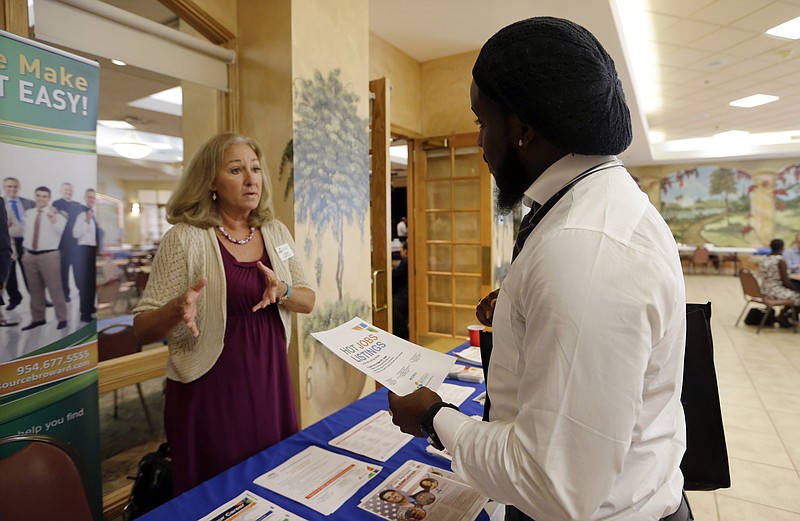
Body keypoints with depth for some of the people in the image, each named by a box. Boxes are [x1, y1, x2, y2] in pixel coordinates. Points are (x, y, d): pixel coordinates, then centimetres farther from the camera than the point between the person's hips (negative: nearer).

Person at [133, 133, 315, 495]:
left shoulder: (275, 232, 2)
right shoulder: (185, 238, -11)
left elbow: (308, 302, 5)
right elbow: (142, 329, -8)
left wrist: (282, 291, -15)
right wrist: (180, 307, -28)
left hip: (270, 384, 4)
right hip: (210, 392, -4)